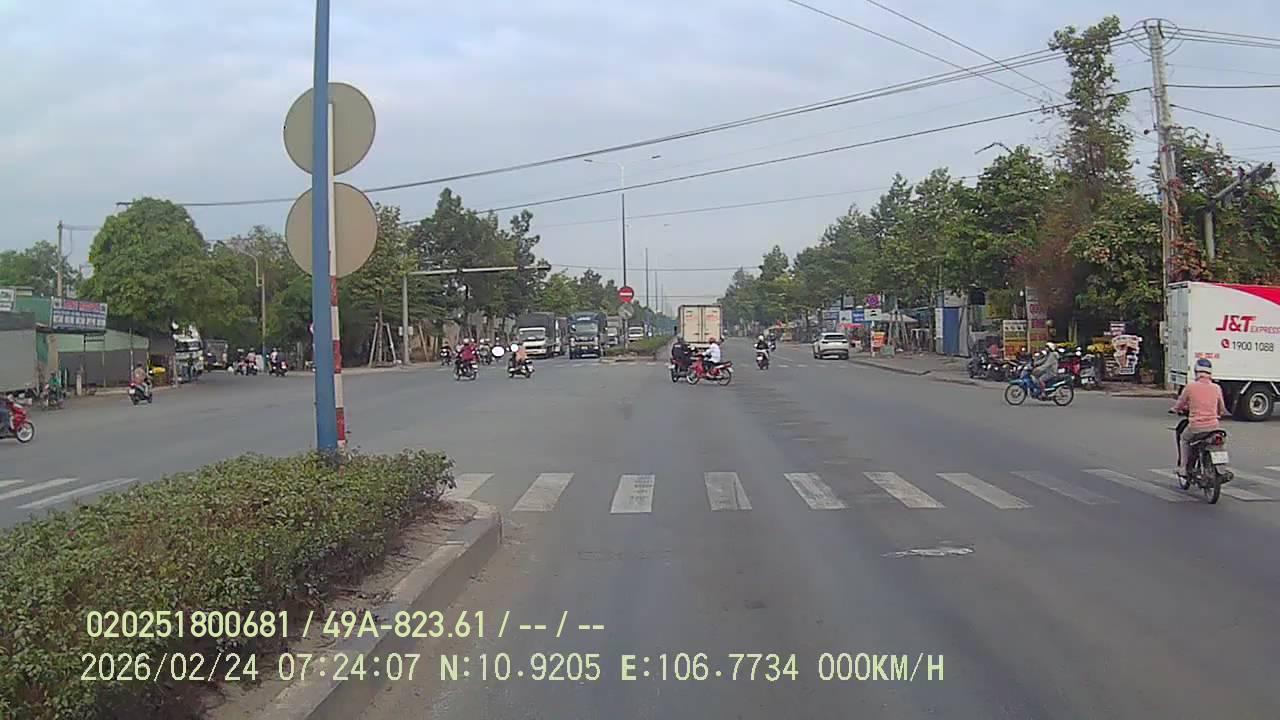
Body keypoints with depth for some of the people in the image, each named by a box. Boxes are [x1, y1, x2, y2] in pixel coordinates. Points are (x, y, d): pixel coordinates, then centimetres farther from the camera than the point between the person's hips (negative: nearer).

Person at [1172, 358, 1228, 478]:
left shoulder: (1190, 387, -7)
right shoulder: (1216, 388, 2)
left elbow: (1179, 406, 6)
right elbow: (1222, 410, 15)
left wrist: (1176, 409, 29)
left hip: (1195, 427, -3)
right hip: (1213, 427, 3)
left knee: (1184, 439, 27)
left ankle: (1183, 468, 22)